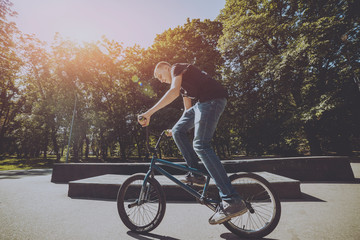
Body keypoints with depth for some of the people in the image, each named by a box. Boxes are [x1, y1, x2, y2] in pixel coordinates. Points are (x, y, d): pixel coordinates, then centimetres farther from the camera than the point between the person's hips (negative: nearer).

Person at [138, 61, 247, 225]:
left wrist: (149, 112, -20)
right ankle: (196, 174, 8)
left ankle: (233, 201, -17)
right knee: (178, 131, 6)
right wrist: (179, 128, 29)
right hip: (202, 102, 9)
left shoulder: (177, 68, 5)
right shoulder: (181, 82, 31)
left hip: (213, 99, -9)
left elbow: (174, 92, -17)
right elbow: (188, 109, 29)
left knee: (201, 145, -19)